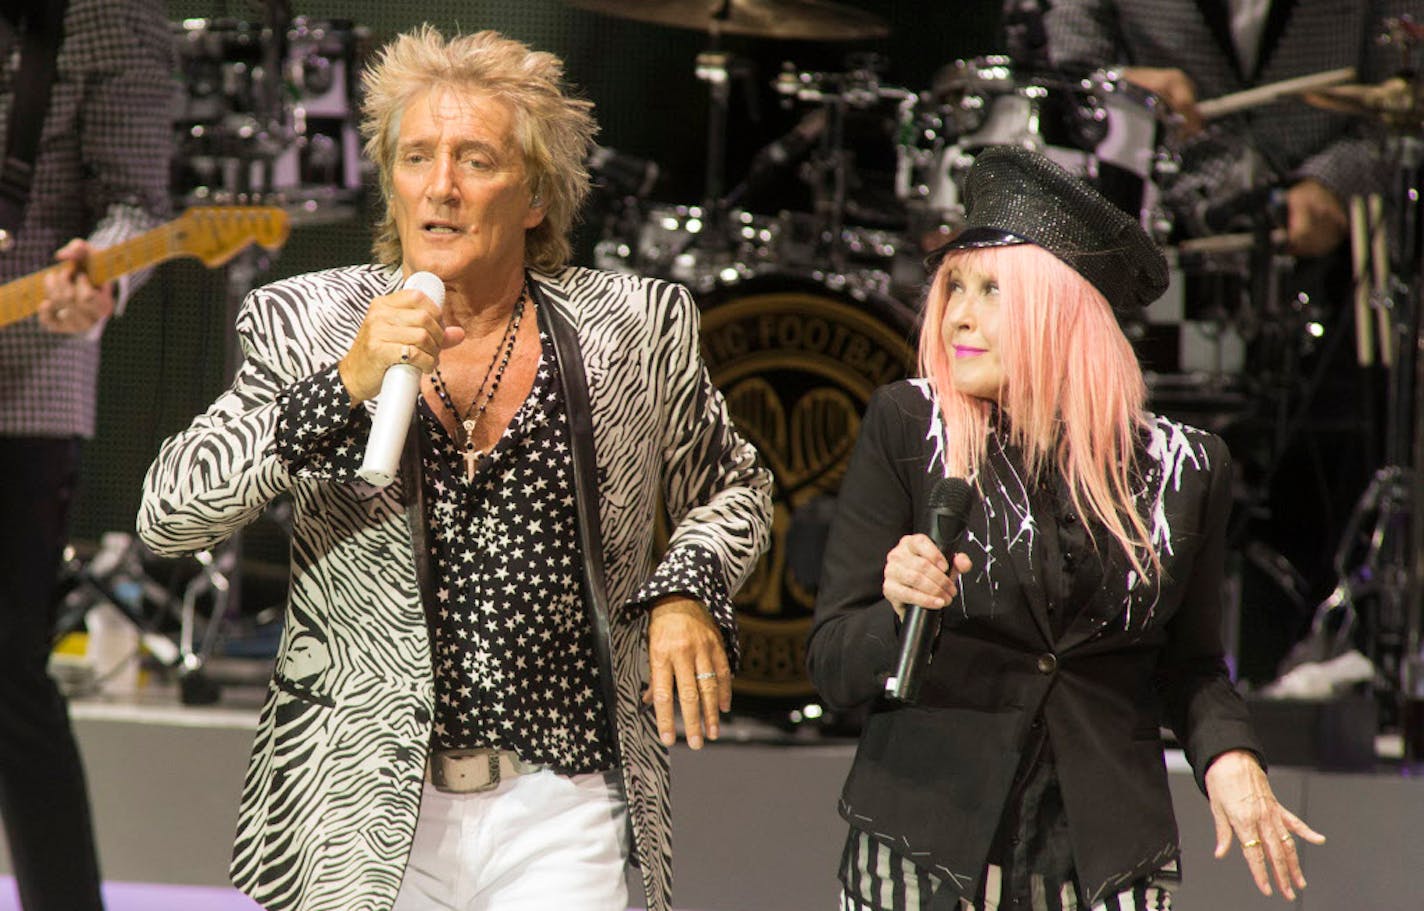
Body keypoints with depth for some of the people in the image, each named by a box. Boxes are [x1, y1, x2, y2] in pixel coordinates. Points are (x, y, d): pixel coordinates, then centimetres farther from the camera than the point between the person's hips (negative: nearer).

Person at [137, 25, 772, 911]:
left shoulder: (631, 331, 3)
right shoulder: (308, 328, 1)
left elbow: (731, 490, 20)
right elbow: (168, 512, -8)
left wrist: (686, 595, -1)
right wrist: (345, 387, -18)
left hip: (560, 808, 0)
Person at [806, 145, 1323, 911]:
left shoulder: (1183, 467, 3)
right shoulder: (907, 430, -3)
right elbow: (832, 666, -3)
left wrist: (1226, 756, -3)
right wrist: (900, 611, -23)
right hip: (924, 844, -1)